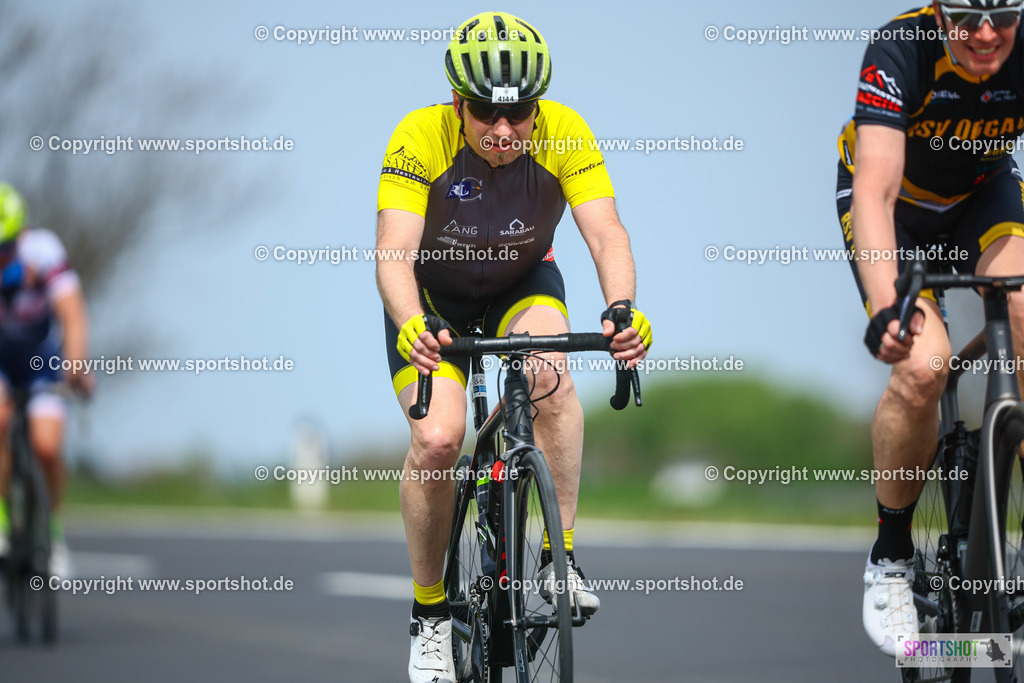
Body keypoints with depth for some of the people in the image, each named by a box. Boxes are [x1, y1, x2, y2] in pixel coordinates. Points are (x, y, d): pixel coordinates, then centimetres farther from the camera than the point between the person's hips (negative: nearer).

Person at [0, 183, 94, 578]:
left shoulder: (41, 252, -29)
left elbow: (73, 315, -37)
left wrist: (77, 367, -52)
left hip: (40, 355, -1)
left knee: (46, 447, -17)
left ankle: (54, 531, 8)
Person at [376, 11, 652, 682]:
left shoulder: (564, 134, -26)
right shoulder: (421, 138, -30)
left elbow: (606, 232, -32)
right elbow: (394, 251, -38)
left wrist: (623, 309, -52)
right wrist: (412, 326, -58)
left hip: (523, 283, 1)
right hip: (434, 295, -1)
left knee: (550, 375, -32)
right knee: (437, 438, -21)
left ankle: (562, 557, -18)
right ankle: (431, 615, -1)